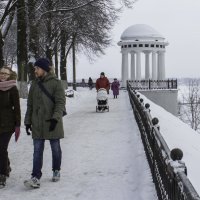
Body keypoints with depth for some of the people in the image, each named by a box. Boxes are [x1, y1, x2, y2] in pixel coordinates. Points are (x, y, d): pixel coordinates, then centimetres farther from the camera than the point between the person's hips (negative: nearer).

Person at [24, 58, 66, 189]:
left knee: (55, 148, 10)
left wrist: (55, 118, -23)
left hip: (53, 124, -4)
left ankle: (56, 171, 28)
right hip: (37, 124, 4)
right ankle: (36, 177, -6)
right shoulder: (35, 84, 10)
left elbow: (60, 102, -11)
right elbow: (30, 104, 15)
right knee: (37, 151, -2)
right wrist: (28, 121, 10)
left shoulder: (56, 83, -5)